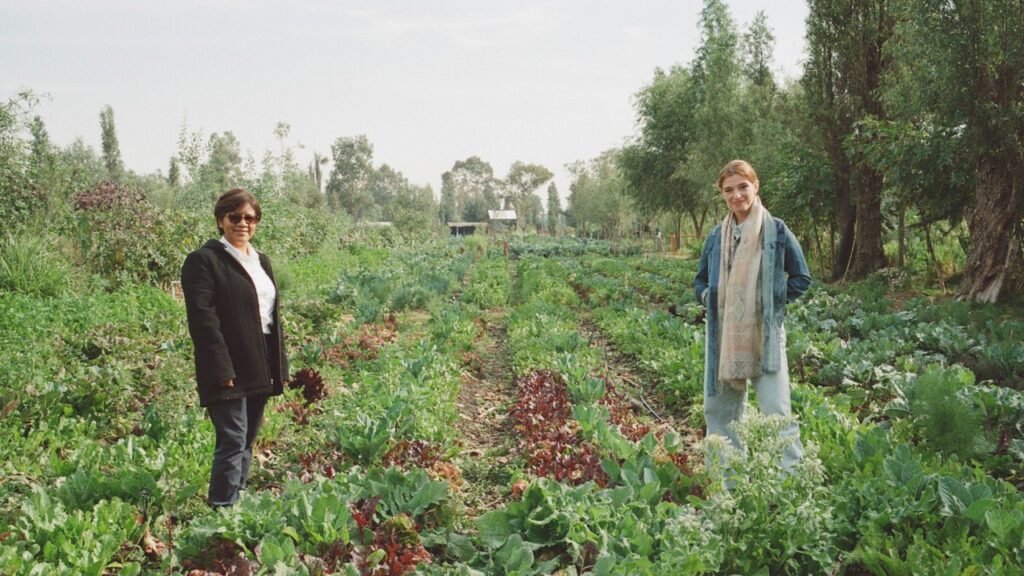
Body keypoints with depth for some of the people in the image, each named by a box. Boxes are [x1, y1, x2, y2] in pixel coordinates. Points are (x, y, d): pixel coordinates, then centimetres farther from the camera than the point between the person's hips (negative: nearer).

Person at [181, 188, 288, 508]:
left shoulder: (261, 262, 17)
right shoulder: (203, 261, -7)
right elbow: (203, 320, -15)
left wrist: (279, 366, 13)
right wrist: (222, 371, -20)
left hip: (260, 370, 8)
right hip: (229, 370, -7)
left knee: (247, 444, 14)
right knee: (233, 442, -8)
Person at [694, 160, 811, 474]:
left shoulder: (777, 231, -3)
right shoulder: (717, 236, 9)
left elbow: (801, 279, 4)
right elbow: (700, 281, 21)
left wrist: (772, 299, -5)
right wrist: (708, 297, 1)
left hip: (765, 336, -4)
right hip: (723, 336, 5)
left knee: (775, 410, -9)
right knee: (719, 409, 10)